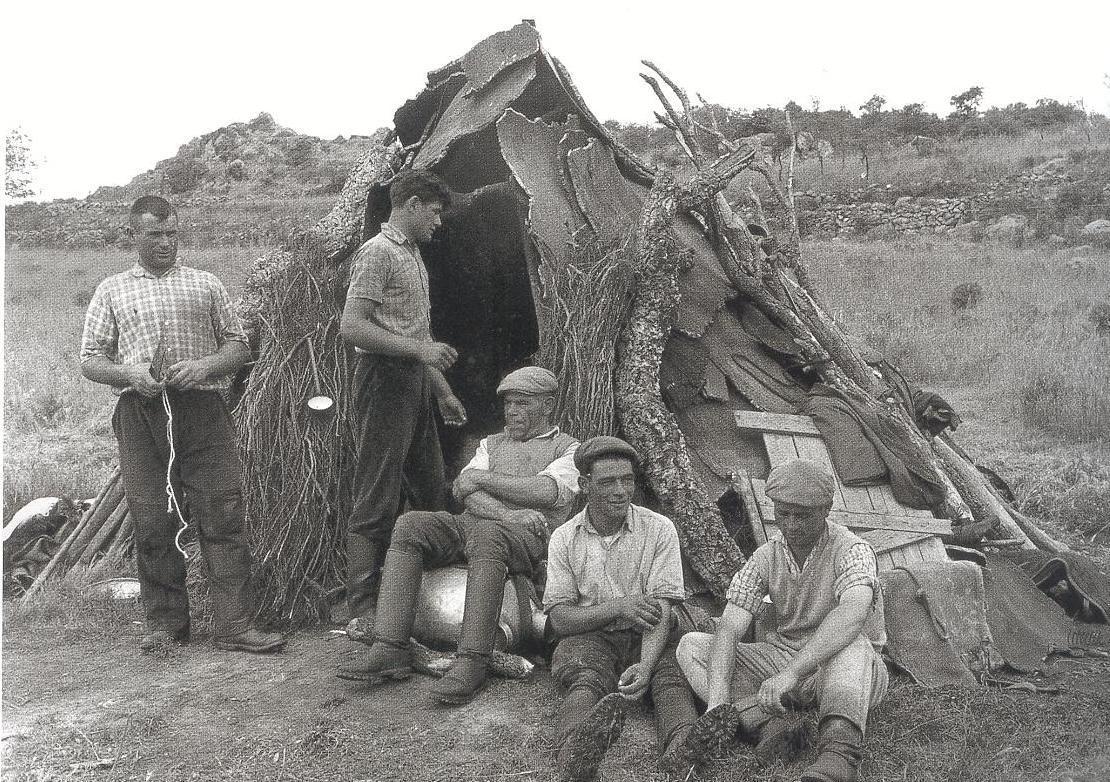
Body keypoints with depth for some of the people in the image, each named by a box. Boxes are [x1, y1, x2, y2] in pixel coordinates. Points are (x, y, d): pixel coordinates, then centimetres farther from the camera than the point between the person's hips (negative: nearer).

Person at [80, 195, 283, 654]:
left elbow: (238, 345, 13)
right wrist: (130, 373, -10)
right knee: (152, 522, 2)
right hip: (141, 414, 1)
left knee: (222, 516, -6)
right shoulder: (112, 292, 15)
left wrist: (205, 366, -8)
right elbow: (90, 361, 11)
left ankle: (234, 625, -3)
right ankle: (164, 622, 16)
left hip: (202, 410, 0)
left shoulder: (205, 285, 15)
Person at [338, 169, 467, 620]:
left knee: (432, 493, 15)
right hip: (384, 381, -10)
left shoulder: (413, 255, 19)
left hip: (414, 382, 10)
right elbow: (352, 327, -20)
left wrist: (442, 389, 22)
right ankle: (362, 612, 1)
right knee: (377, 501, -6)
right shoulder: (378, 253, -10)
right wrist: (419, 349, -22)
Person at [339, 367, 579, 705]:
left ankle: (471, 662, -42)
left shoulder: (568, 449, 14)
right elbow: (464, 490, 9)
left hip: (527, 537, -5)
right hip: (468, 523, 5)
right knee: (409, 526, -22)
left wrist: (482, 478, 0)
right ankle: (391, 648, -28)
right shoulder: (492, 443, 29)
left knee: (486, 538, -39)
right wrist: (506, 514, -11)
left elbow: (545, 492, -7)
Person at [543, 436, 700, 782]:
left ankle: (684, 748, -60)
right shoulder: (564, 538, 4)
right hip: (589, 637, 0)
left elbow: (661, 610, -9)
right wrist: (616, 607, -18)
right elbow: (560, 618, -1)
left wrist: (645, 666, -28)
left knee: (672, 676, -32)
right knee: (586, 681, -33)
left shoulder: (659, 529, 0)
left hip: (648, 639, 1)